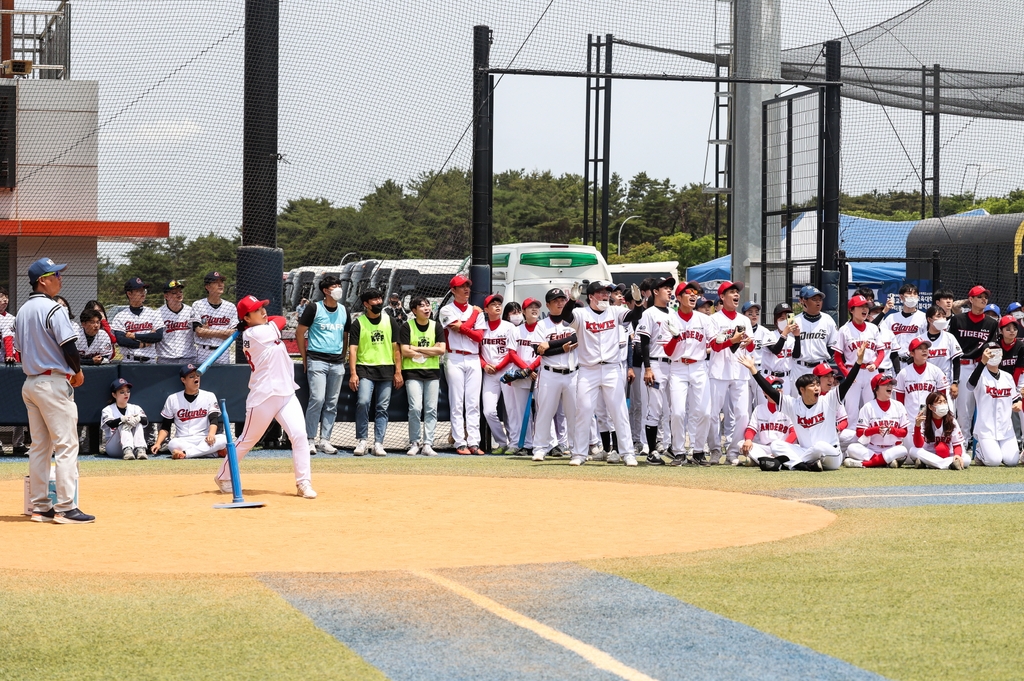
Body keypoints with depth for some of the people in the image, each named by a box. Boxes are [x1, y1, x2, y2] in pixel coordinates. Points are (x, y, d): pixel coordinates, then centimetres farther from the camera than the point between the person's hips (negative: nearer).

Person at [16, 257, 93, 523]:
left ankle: (39, 507, 13)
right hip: (53, 383, -9)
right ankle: (65, 508, -11)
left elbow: (20, 349, 17)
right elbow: (68, 346, -18)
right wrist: (77, 372, 0)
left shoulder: (22, 311, 13)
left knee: (39, 447, 12)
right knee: (66, 445, -7)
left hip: (29, 383, 9)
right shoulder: (52, 308, -13)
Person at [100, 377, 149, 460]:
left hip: (133, 445, 2)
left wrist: (137, 418, -35)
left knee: (138, 423, -19)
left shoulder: (135, 408, 9)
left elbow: (146, 422, -11)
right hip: (112, 448, -2)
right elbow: (111, 424, -21)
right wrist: (124, 419, -40)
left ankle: (140, 450, -42)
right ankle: (127, 450, -51)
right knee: (124, 425, -25)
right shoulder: (108, 410, 1)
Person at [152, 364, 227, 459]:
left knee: (223, 439, -32)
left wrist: (211, 434, -27)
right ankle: (216, 452, -30)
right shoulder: (172, 399, 9)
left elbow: (214, 420, -5)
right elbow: (165, 426, 12)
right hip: (182, 441, 0)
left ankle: (185, 453, -33)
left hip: (204, 440, 0)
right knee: (173, 444, -37)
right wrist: (158, 444, -5)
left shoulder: (209, 396, 7)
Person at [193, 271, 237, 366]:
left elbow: (232, 335, -1)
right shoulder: (197, 305, 1)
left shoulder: (230, 307, 7)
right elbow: (199, 332, -9)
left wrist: (208, 330, -9)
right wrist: (222, 332, -10)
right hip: (203, 354, -2)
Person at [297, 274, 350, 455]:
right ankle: (310, 439, -7)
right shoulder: (314, 308, -4)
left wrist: (342, 357, 13)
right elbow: (299, 332, 0)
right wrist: (305, 359, -1)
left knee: (332, 404, 5)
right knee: (317, 399, -14)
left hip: (337, 364, 5)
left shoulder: (344, 311, 11)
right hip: (317, 361, -5)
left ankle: (324, 440, 11)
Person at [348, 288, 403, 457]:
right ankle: (361, 441, -9)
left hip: (386, 370, 3)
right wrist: (353, 373, -12)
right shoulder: (358, 324, 2)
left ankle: (378, 444, 5)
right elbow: (353, 349, -2)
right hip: (365, 369, -2)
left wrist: (398, 372, 3)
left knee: (382, 408, 1)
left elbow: (396, 348, 10)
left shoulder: (390, 322, 10)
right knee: (363, 402, -19)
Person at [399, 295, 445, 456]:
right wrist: (429, 352, -7)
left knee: (431, 409, -1)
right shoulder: (406, 327, -3)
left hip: (432, 372, 3)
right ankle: (414, 443, 0)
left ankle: (427, 444, 2)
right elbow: (405, 352, -11)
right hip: (412, 372, -3)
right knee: (415, 408, -11)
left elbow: (441, 350, -5)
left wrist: (417, 349, -10)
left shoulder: (436, 327, 5)